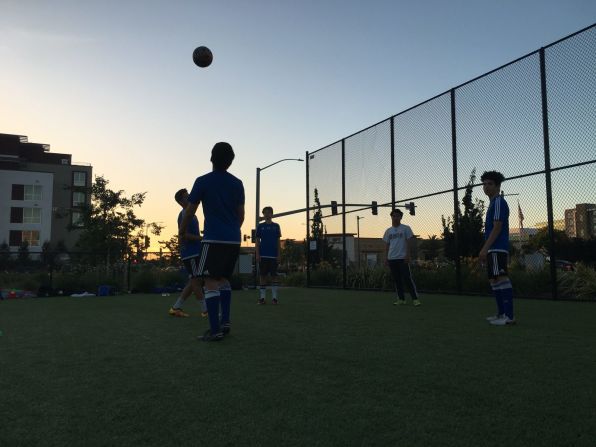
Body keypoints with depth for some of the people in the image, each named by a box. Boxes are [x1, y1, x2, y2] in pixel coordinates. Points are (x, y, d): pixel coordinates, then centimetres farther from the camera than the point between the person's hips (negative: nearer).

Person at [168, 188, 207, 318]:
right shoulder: (184, 214, -11)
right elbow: (184, 234, -20)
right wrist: (202, 239, -18)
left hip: (195, 252, 10)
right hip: (190, 253, -10)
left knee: (193, 281, 11)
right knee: (196, 280, -5)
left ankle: (176, 308, 15)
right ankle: (205, 310, -1)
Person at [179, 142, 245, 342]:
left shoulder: (202, 181, -2)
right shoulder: (237, 183, 9)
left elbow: (190, 211, 2)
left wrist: (182, 231, 18)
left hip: (214, 239, -5)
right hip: (234, 239, 5)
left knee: (211, 282, -4)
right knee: (224, 279, 19)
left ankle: (215, 330, -9)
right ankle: (225, 321, 11)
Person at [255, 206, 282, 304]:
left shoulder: (276, 226, 8)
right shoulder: (260, 226, 7)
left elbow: (278, 242, 8)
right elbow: (257, 241, 6)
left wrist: (279, 255, 1)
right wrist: (257, 254, -3)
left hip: (273, 255, 0)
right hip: (263, 255, 0)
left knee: (274, 276, 1)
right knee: (262, 276, 1)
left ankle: (274, 297, 6)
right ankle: (262, 297, 6)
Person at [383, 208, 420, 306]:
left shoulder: (405, 228, 0)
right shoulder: (388, 231, 13)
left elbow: (409, 243, -4)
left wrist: (407, 255, -12)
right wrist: (386, 257, 8)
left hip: (402, 258, -5)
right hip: (391, 259, 5)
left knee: (408, 279, -9)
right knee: (397, 279, 7)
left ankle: (415, 298, -5)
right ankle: (401, 299, 13)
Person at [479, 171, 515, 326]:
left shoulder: (499, 202, -8)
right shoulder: (493, 203, 22)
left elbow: (497, 227, -16)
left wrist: (485, 248, -20)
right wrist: (486, 250, 23)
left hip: (497, 249, -11)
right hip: (494, 249, 11)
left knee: (501, 279, -13)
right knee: (494, 280, 12)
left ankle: (509, 316, -14)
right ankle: (501, 314, 18)